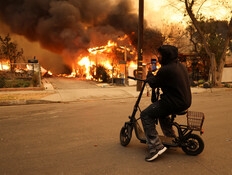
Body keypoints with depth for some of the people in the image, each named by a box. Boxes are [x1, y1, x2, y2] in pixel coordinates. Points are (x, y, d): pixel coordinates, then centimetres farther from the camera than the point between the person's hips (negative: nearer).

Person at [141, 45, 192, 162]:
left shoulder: (166, 69, -20)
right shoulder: (180, 66, 11)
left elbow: (153, 84, -9)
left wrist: (149, 74, 9)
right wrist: (154, 77, 20)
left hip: (175, 102, -10)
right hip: (185, 101, 10)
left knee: (146, 115, -6)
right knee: (161, 110, 35)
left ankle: (156, 147, -12)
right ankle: (171, 137, 42)